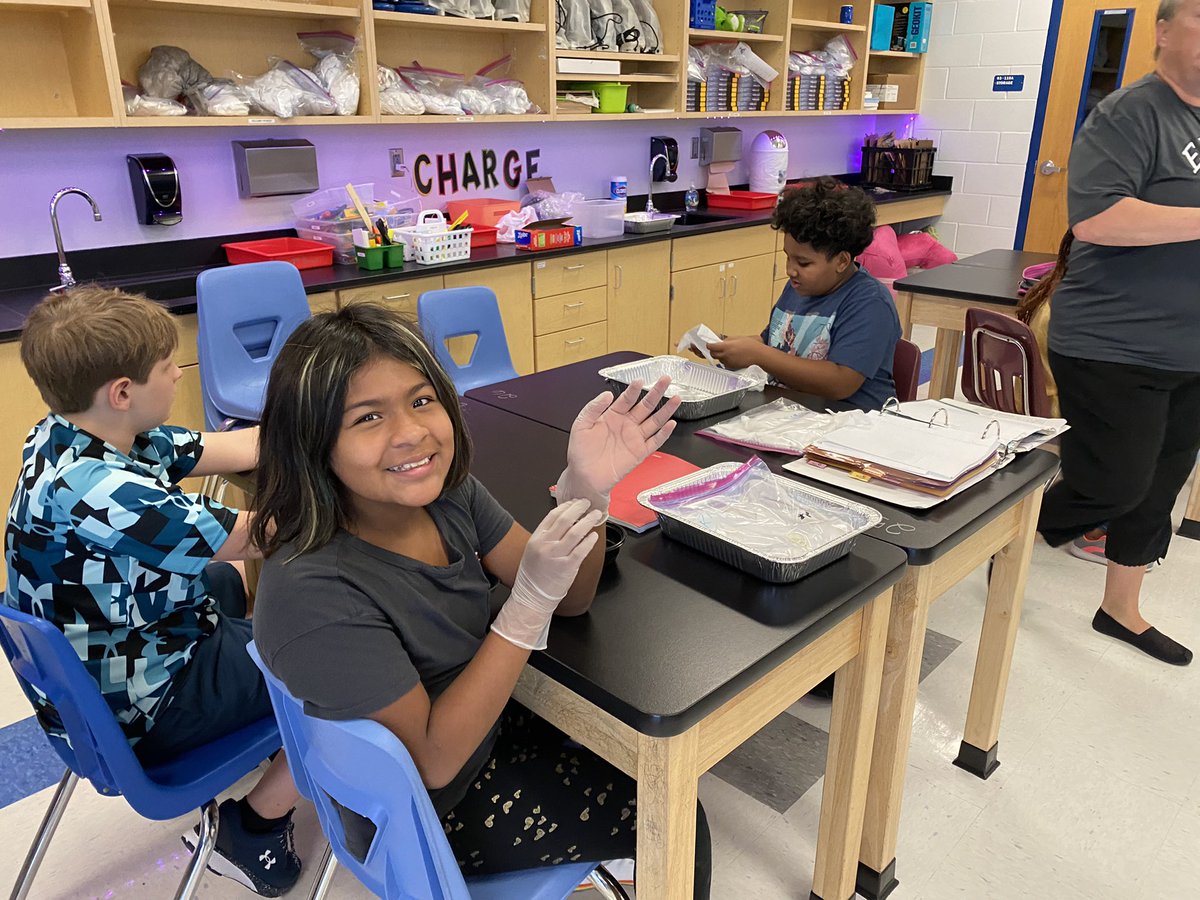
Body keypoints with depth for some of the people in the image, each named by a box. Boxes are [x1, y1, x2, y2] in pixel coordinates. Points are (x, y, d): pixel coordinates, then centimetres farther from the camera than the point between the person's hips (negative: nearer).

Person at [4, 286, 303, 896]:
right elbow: (257, 537, -30)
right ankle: (252, 829, 9)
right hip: (139, 707, -9)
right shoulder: (100, 491, -36)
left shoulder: (68, 435, -7)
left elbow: (233, 449, -4)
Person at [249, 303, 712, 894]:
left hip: (489, 722, 6)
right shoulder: (309, 591, -34)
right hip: (428, 816, -6)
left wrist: (587, 490, -28)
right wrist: (531, 600, -37)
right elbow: (434, 760, -28)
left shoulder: (446, 492, -14)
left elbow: (571, 599, -8)